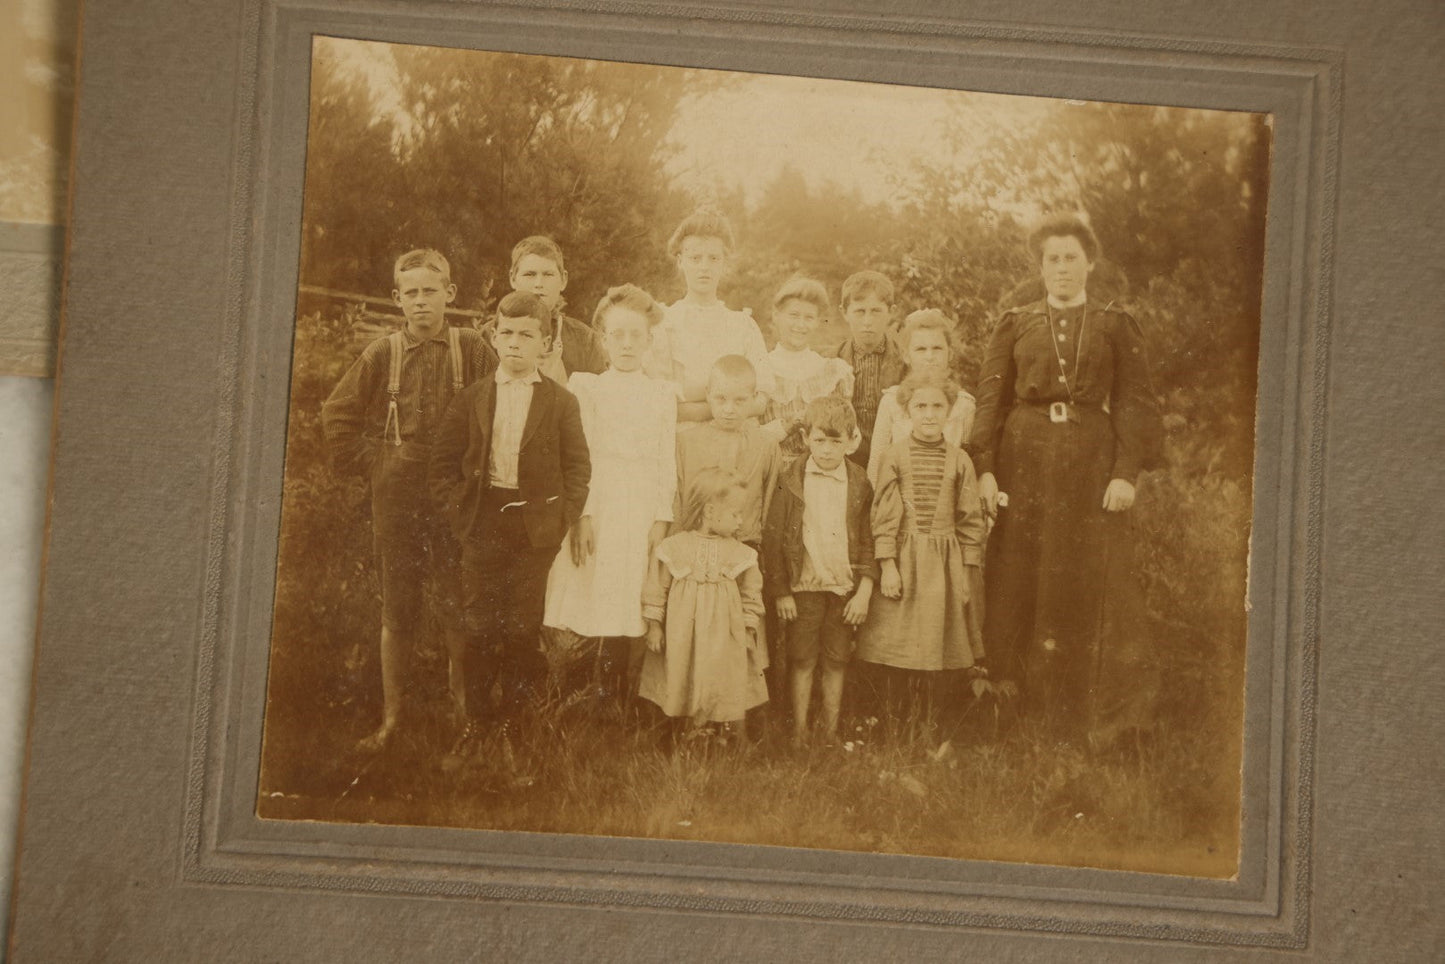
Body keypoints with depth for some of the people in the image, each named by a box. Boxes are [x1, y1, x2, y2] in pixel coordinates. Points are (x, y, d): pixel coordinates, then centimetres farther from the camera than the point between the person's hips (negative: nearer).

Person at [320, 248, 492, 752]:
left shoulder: (471, 349, -1)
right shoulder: (382, 355, 2)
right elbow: (338, 414, 10)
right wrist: (366, 461, 4)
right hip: (395, 497, 1)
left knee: (455, 604, 2)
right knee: (397, 607, 6)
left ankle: (461, 703, 21)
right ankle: (391, 715, 14)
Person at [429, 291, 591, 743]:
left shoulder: (562, 402, 2)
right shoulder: (471, 399, 5)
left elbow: (578, 467, 2)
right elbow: (443, 460, 6)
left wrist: (563, 518, -6)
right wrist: (456, 511, -3)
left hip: (536, 529, -1)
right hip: (483, 525, 1)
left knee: (523, 628, 5)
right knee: (479, 627, 3)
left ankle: (514, 719, 18)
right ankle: (473, 720, 14)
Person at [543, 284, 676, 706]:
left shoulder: (662, 394, 12)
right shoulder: (585, 387, 6)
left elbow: (667, 461, 8)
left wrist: (662, 519, -3)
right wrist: (580, 515, -10)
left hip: (643, 512, 2)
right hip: (596, 508, -1)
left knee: (632, 620, -2)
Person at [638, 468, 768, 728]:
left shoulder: (741, 554, 3)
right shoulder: (674, 547, -3)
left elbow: (751, 594, 9)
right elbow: (656, 589, 2)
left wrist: (749, 630, 5)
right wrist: (654, 625, 0)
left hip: (724, 638, 1)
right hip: (681, 637, -1)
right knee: (682, 689, 4)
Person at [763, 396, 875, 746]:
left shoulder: (860, 483, 0)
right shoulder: (791, 480, -4)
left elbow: (869, 541, 4)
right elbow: (773, 537, -3)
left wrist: (864, 592, -3)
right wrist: (780, 591, -5)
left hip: (846, 588, 2)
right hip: (804, 586, -1)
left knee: (837, 662, 9)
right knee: (802, 660, 4)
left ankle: (831, 732, 20)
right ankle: (799, 733, 14)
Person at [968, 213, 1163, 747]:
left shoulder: (1115, 327, 8)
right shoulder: (1014, 325, 10)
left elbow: (1134, 402, 3)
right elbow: (990, 398, 5)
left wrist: (1126, 473, -8)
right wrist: (985, 467, -6)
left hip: (1092, 463, -1)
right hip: (1025, 460, 1)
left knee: (1096, 583, -3)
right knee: (1023, 583, 1)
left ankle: (1097, 717, 6)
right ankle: (1023, 716, 10)